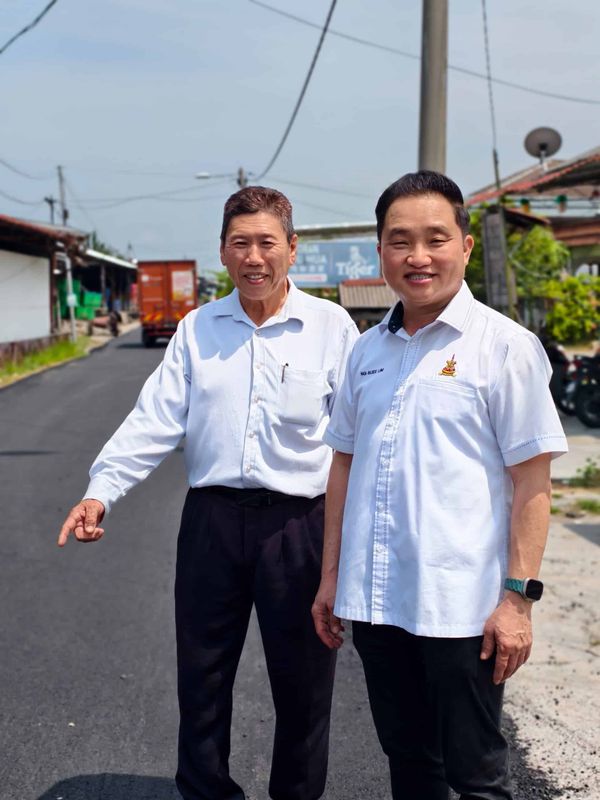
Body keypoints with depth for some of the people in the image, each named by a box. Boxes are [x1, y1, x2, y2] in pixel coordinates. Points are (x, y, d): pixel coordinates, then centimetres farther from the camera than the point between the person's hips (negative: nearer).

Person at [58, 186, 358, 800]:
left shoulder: (331, 325, -1)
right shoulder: (198, 328, 7)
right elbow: (154, 419, 1)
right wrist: (101, 491, -11)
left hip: (298, 522, -2)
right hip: (212, 518, 3)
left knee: (302, 681, 11)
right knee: (201, 677, 13)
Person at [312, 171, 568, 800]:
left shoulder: (504, 345, -7)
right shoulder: (367, 350, 9)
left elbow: (530, 481, -8)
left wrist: (518, 596, -13)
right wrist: (330, 577, 14)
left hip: (461, 606, -5)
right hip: (375, 603, 5)